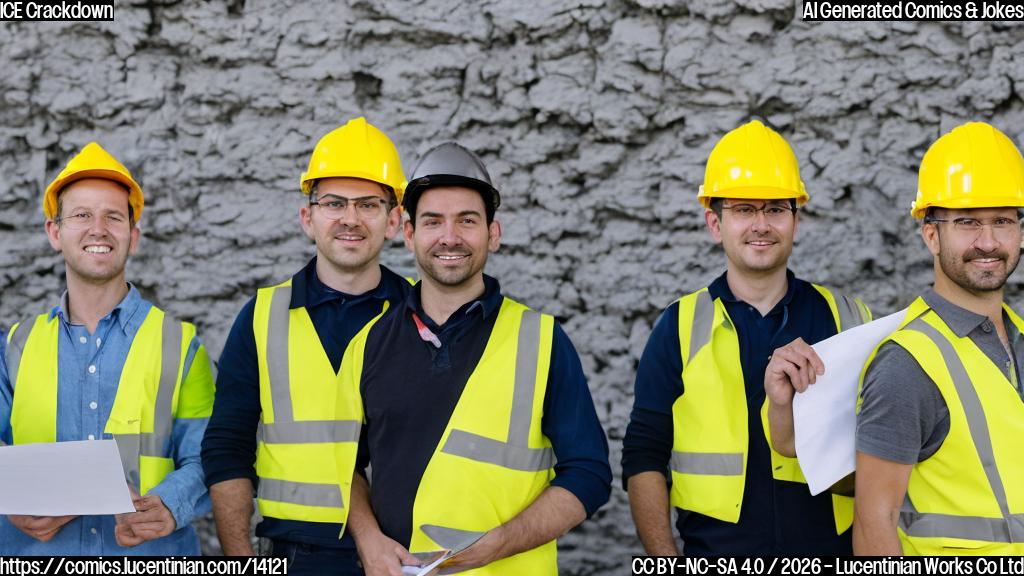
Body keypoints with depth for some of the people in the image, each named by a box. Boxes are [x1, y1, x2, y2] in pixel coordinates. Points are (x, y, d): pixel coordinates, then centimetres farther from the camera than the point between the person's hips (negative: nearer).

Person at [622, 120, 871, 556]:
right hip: (713, 553, -1)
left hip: (836, 553, 1)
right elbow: (644, 459, -2)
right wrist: (666, 561, -10)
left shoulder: (848, 319, 2)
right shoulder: (680, 327, 0)